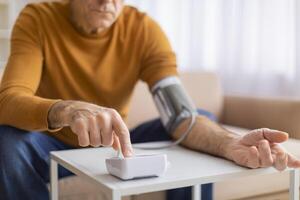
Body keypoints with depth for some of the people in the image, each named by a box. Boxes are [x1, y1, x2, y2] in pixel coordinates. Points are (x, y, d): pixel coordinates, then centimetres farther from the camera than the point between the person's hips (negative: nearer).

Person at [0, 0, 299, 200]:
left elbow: (180, 115, -26)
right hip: (54, 148, 0)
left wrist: (230, 143, -48)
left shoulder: (144, 29, -15)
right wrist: (67, 111, -54)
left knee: (202, 127, -16)